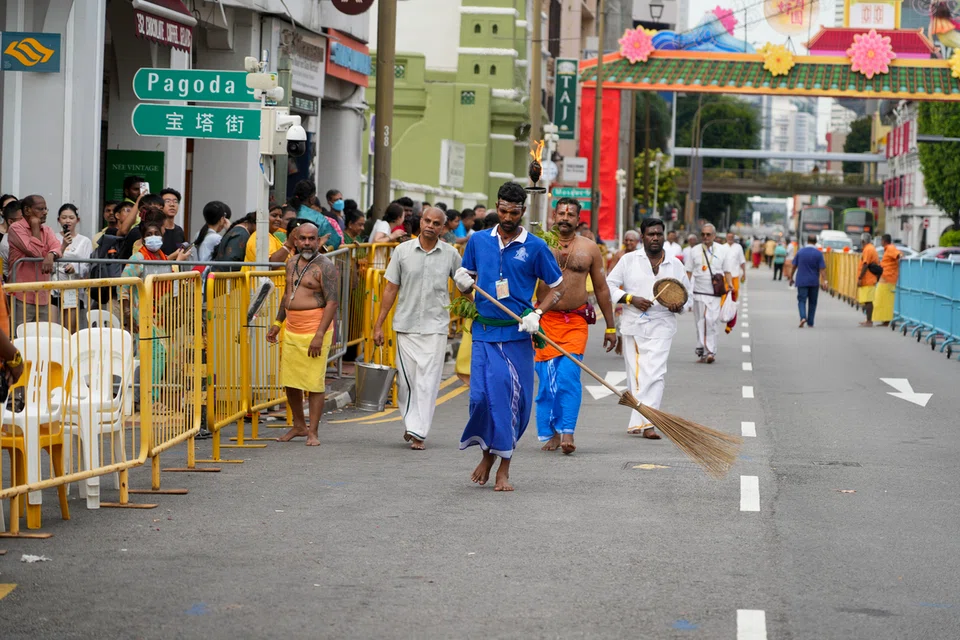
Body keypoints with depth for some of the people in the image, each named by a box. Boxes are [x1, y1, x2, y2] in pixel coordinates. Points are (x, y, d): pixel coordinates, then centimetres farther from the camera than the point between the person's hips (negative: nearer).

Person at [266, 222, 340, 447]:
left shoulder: (325, 267, -9)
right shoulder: (292, 264, 14)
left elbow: (333, 302, -14)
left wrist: (319, 335, -20)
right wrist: (277, 323, 21)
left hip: (314, 331, -7)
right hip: (291, 331, 7)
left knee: (314, 384, -5)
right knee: (289, 382, 9)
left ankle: (313, 432, 2)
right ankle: (299, 426, 24)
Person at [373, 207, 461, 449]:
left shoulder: (450, 254, 2)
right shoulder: (403, 251, 3)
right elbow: (391, 288, 6)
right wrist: (379, 324, 4)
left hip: (435, 327, -1)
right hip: (406, 325, 1)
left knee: (428, 381, -6)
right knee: (406, 378, 2)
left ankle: (418, 432, -5)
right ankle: (410, 423, 22)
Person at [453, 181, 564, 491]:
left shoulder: (535, 247, 0)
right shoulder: (478, 241, 7)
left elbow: (558, 287, 6)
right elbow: (466, 279, 20)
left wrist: (536, 314, -9)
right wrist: (463, 281, -5)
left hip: (517, 335, -1)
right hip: (485, 332, 1)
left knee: (513, 399, 0)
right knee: (482, 395, -10)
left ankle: (504, 468, 11)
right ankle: (488, 453, 16)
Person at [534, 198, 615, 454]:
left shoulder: (589, 248, 8)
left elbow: (601, 289, 14)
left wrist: (610, 327, 14)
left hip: (576, 322, 0)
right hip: (545, 320, 0)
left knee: (569, 374, -13)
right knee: (547, 379, 0)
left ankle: (567, 432, -13)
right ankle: (551, 434, 11)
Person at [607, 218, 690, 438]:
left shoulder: (675, 265, 11)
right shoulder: (629, 260, 6)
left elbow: (687, 293, 20)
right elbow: (609, 285, 3)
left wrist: (680, 306, -3)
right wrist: (631, 299, -12)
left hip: (661, 327, 0)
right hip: (633, 326, 0)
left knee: (654, 374, -14)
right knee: (636, 375, 3)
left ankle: (644, 422, -18)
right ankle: (641, 422, 13)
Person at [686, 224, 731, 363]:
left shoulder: (721, 251, 9)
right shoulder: (694, 251, 9)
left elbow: (726, 271, 14)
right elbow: (689, 271, 11)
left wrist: (729, 283, -3)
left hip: (715, 293, -2)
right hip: (699, 293, 2)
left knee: (711, 322, -13)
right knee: (700, 323, 4)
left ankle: (710, 352, -13)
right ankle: (703, 352, 11)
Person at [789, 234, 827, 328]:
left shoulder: (800, 252, -1)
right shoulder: (818, 253, -6)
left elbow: (794, 266, 5)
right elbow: (822, 268, -11)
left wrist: (792, 278, 16)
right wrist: (824, 281, -11)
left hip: (802, 281, 0)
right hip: (814, 282, 0)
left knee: (802, 300, 1)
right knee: (812, 302, 11)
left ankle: (803, 317, -25)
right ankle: (810, 323, 14)